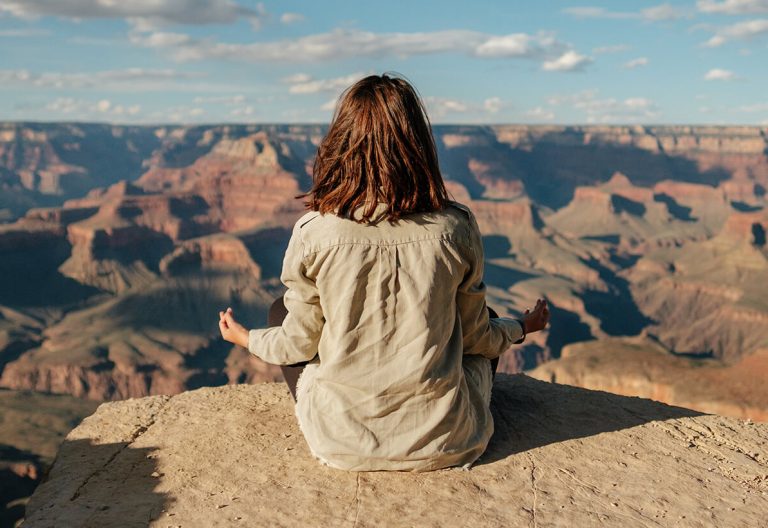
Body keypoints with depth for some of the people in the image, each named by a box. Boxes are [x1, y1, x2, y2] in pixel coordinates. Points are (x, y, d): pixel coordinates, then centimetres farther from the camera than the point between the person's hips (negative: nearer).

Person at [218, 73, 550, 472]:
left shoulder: (314, 233, -16)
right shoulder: (455, 229, -13)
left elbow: (300, 344, -3)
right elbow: (476, 336, 1)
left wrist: (247, 338, 20)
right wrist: (521, 328, 24)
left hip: (343, 444, -1)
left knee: (280, 310, 22)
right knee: (487, 324, 29)